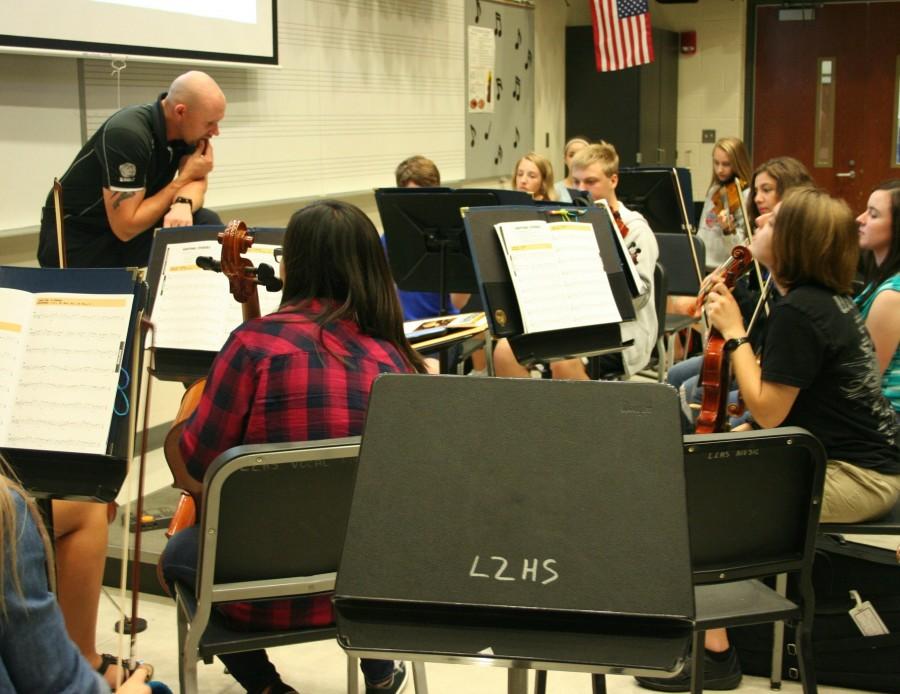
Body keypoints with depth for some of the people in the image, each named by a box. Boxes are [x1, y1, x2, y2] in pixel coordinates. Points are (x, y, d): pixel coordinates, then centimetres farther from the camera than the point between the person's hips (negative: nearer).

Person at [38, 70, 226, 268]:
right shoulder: (128, 134, -29)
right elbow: (125, 228, -29)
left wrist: (183, 204, -35)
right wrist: (185, 176, -23)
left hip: (132, 221, 6)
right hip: (79, 240, -6)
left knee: (208, 224, -17)